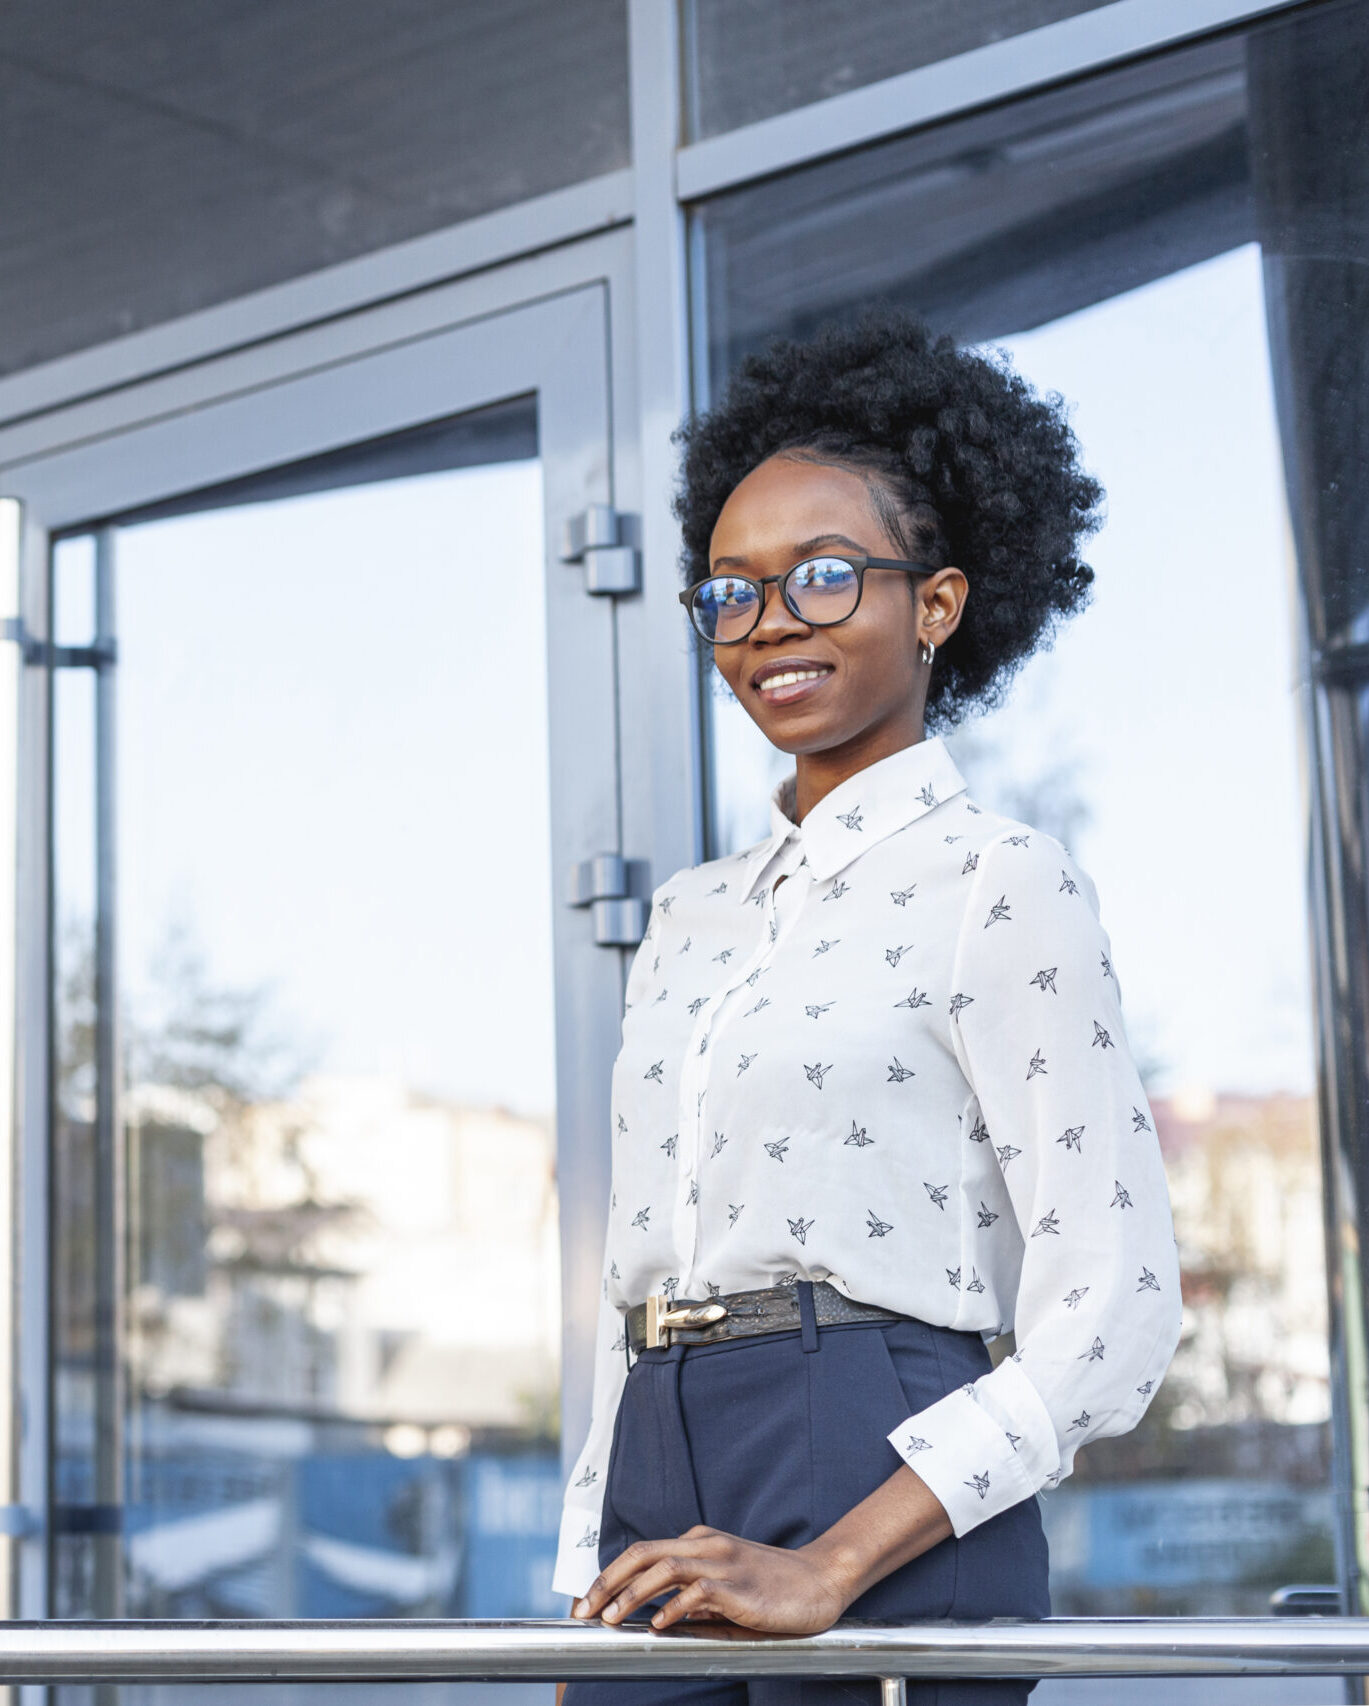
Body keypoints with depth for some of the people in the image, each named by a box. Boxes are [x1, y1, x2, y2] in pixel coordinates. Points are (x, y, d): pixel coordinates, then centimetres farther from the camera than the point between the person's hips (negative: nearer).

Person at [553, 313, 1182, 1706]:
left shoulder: (996, 886, -3)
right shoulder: (691, 917, 17)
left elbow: (1111, 1316, -10)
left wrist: (831, 1566, -17)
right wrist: (592, 1585, 12)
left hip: (884, 1504, -5)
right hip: (661, 1489, 6)